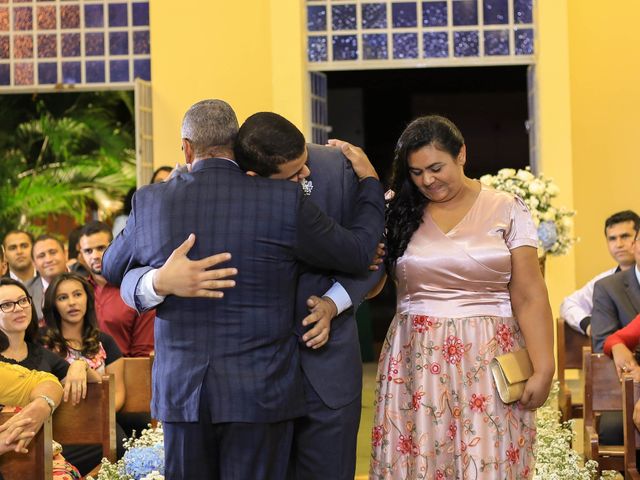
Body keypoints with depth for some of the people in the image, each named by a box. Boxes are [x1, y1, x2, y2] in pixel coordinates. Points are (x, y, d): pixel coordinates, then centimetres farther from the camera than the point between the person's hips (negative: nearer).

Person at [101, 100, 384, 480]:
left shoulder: (151, 202, -1)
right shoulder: (284, 201, -9)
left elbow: (111, 269, 17)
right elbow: (359, 254, 4)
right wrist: (370, 182, 20)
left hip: (180, 390, 2)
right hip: (260, 392, -2)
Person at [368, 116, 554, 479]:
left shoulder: (507, 210, 0)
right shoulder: (400, 214, 7)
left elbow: (529, 298, -4)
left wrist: (544, 369, -11)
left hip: (488, 361, -2)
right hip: (416, 360, 2)